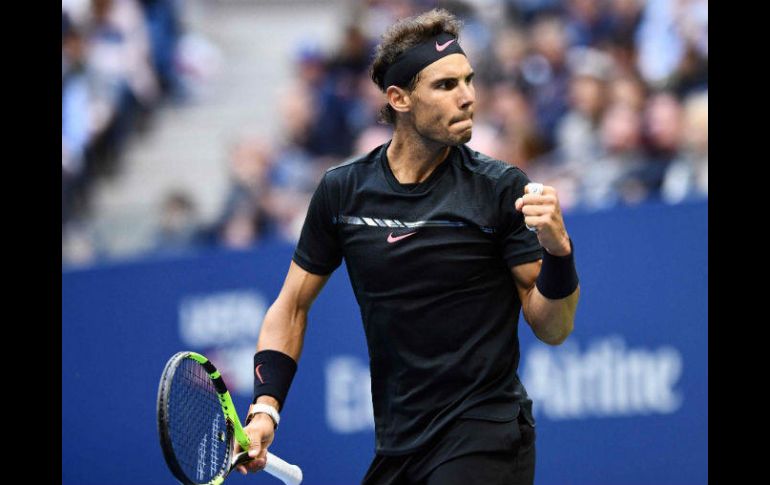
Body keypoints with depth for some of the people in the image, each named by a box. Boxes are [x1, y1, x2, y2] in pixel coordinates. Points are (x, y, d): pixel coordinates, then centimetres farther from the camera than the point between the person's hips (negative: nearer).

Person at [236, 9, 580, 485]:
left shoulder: (502, 189, -7)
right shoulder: (342, 190, 3)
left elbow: (553, 328, -6)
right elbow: (292, 307, 12)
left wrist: (557, 249, -24)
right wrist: (264, 407, 0)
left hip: (485, 440, -4)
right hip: (397, 446, 4)